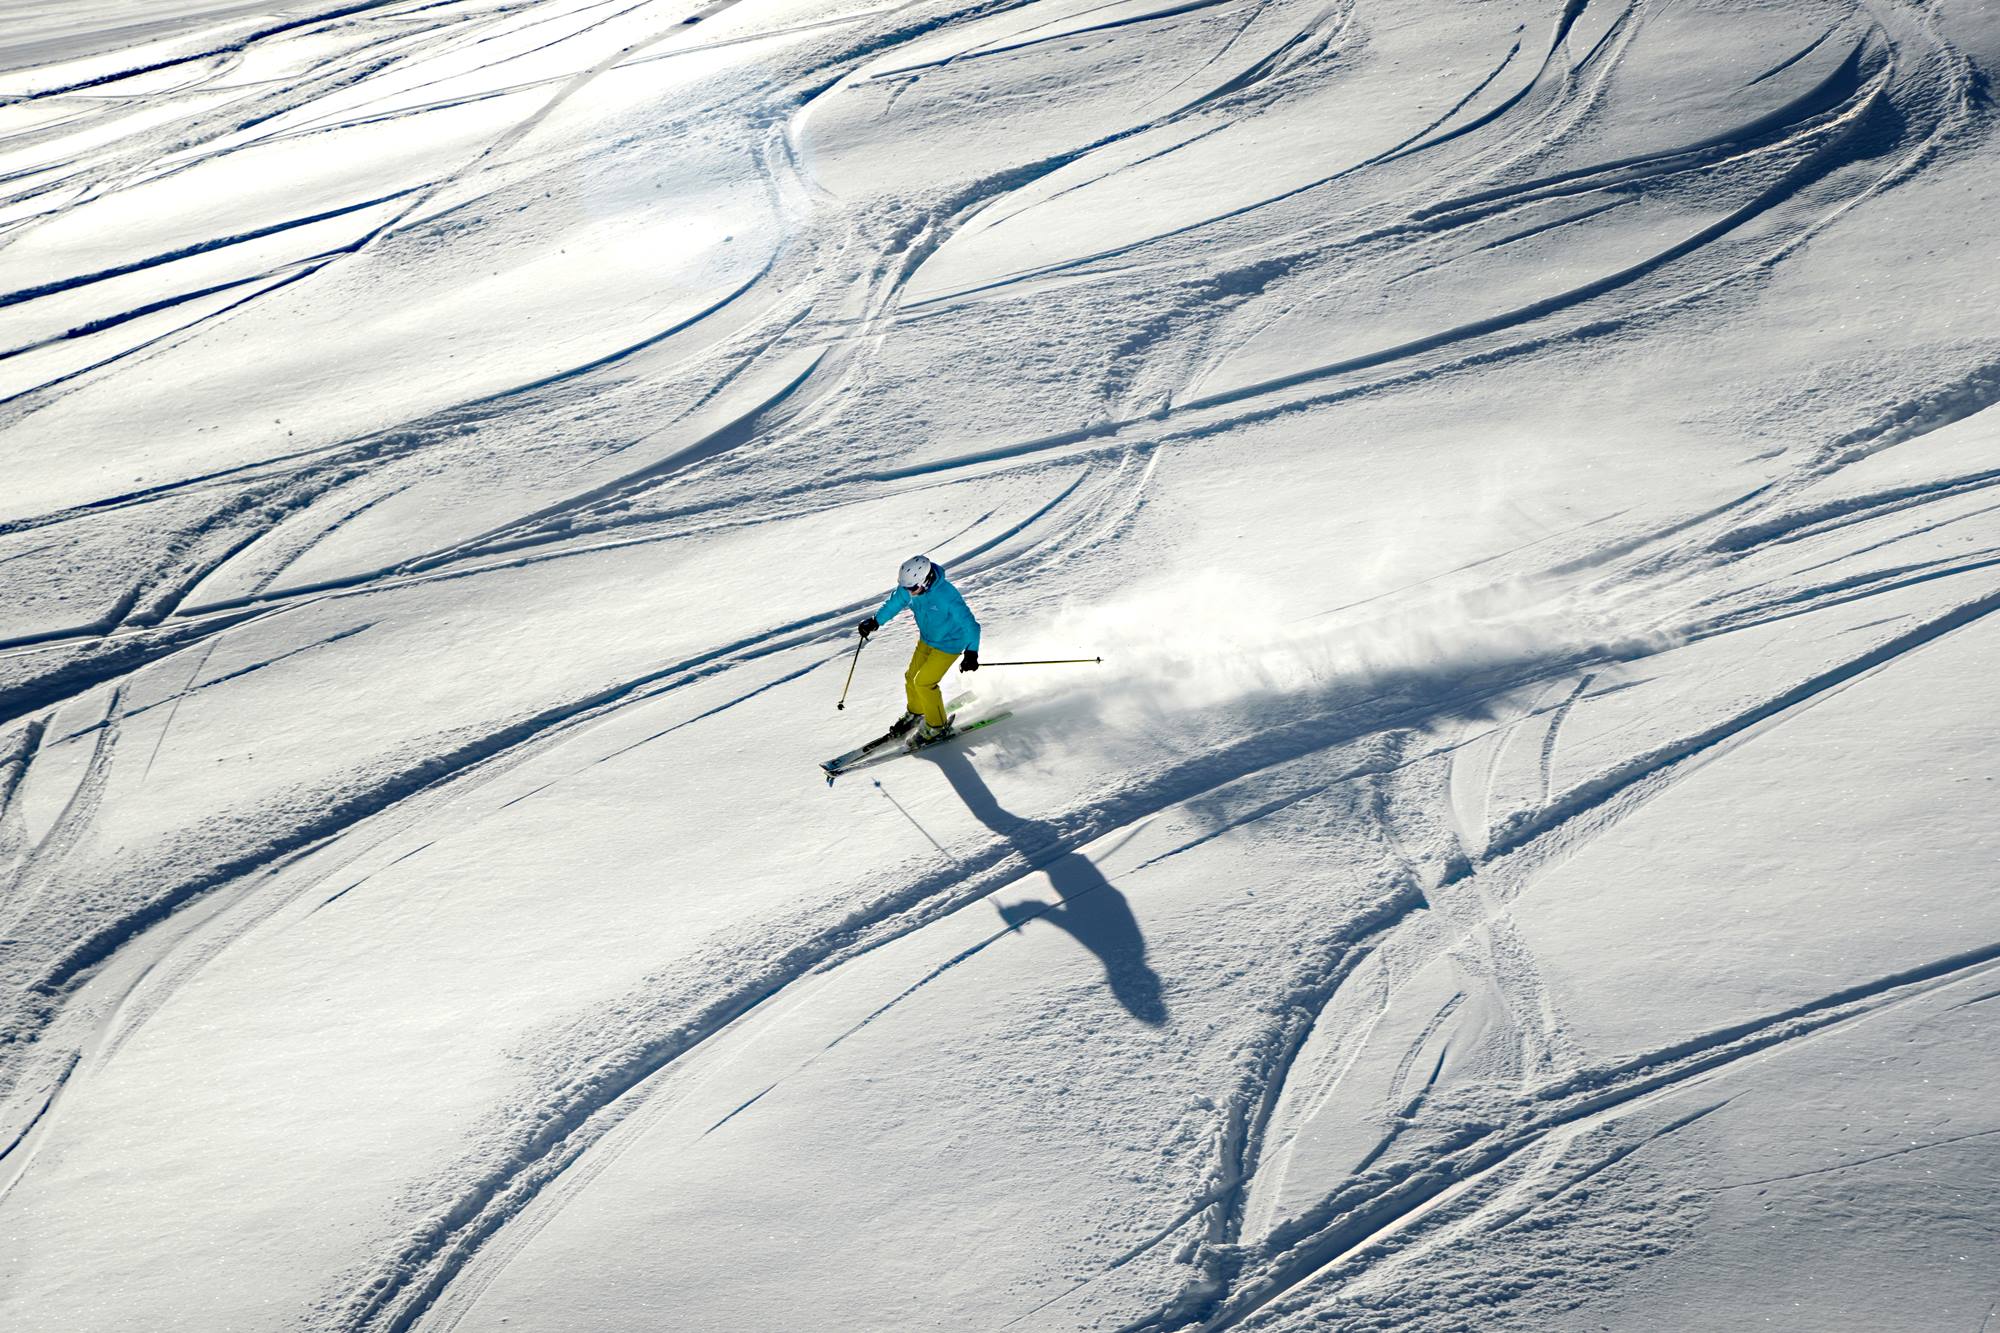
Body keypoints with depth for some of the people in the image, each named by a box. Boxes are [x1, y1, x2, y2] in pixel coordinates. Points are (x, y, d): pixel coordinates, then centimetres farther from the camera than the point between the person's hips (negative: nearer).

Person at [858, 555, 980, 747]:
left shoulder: (946, 596, -37)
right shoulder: (908, 588, -17)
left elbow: (969, 624, -33)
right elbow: (895, 603, 7)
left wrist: (971, 653, -41)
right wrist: (875, 621, 10)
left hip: (949, 644, -7)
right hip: (926, 640, 7)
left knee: (923, 682, -9)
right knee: (911, 677, 12)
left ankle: (938, 726, 11)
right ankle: (915, 713, 41)